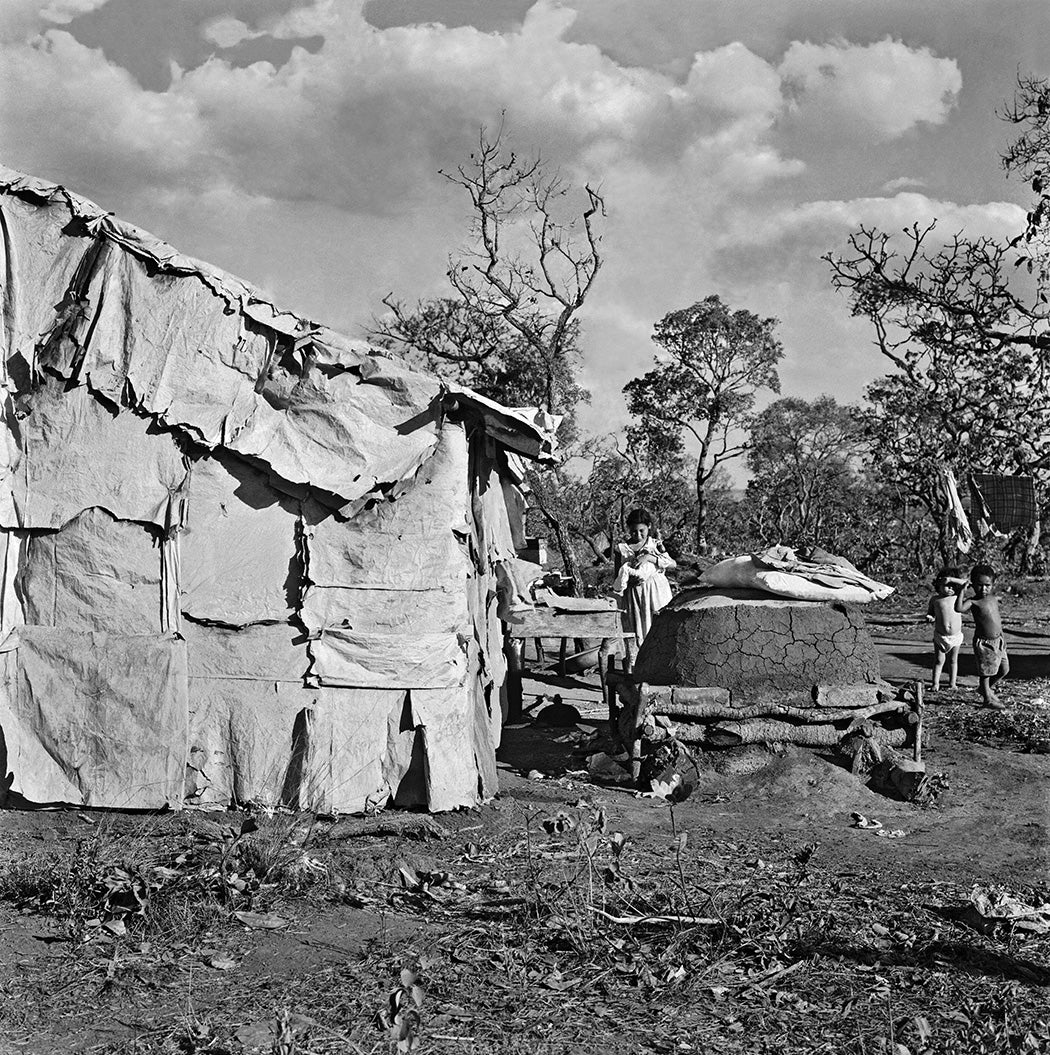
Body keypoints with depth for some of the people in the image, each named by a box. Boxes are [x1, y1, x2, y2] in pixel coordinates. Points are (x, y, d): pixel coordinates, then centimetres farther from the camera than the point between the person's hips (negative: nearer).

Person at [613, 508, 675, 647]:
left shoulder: (655, 544, 5)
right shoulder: (622, 548, 5)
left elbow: (673, 563, -9)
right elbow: (617, 577, 4)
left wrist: (649, 557, -19)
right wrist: (629, 581, -18)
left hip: (657, 592, 0)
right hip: (634, 594, 0)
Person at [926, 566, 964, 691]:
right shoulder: (935, 599, -3)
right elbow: (930, 613, 6)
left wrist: (951, 579, -23)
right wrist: (929, 618, -17)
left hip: (956, 636, 1)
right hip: (940, 636, -1)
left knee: (953, 660, 11)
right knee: (939, 660, 0)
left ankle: (952, 683, 20)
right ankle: (935, 683, 7)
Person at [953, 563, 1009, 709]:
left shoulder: (992, 597, 1)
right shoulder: (973, 602, -17)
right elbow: (959, 608, -35)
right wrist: (962, 590, -33)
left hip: (998, 641, 7)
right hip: (983, 643, -7)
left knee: (1004, 670, 14)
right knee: (986, 671, 4)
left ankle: (987, 689, 36)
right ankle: (988, 699, 21)